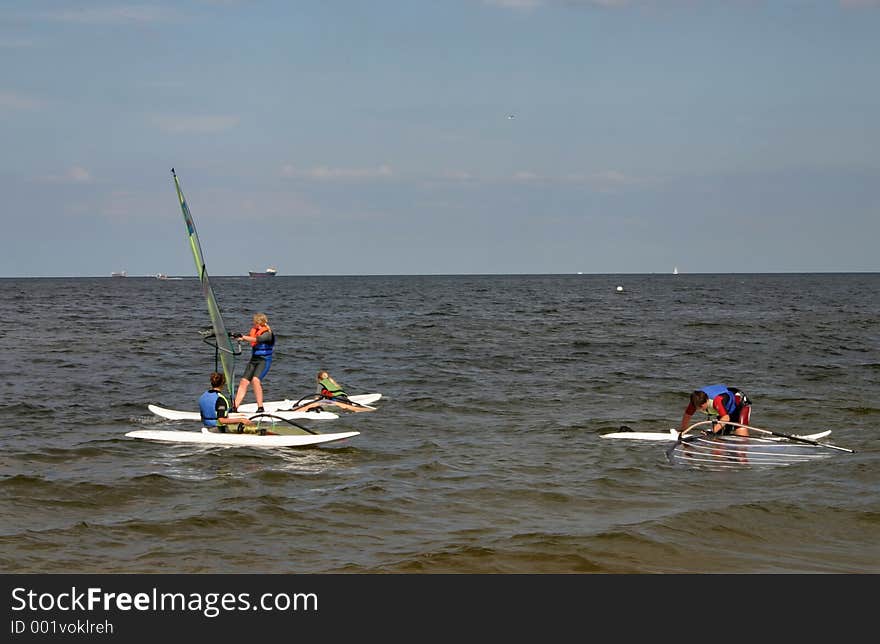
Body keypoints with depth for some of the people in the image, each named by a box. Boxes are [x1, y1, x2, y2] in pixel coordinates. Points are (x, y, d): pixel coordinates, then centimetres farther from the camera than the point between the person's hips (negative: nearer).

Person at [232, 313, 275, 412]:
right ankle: (234, 407, -1)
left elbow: (257, 339, -28)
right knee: (243, 382, -2)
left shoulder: (268, 333, -13)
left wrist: (242, 337, -34)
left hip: (264, 360, -7)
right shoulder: (253, 330, 11)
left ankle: (260, 407, -24)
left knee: (255, 380, -28)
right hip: (253, 359, 7)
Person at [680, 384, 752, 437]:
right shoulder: (696, 401, -22)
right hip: (725, 409, 7)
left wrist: (713, 431, -59)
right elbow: (687, 415, -5)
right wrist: (682, 431, 2)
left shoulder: (717, 399, -43)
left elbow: (726, 418, -50)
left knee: (741, 432, -29)